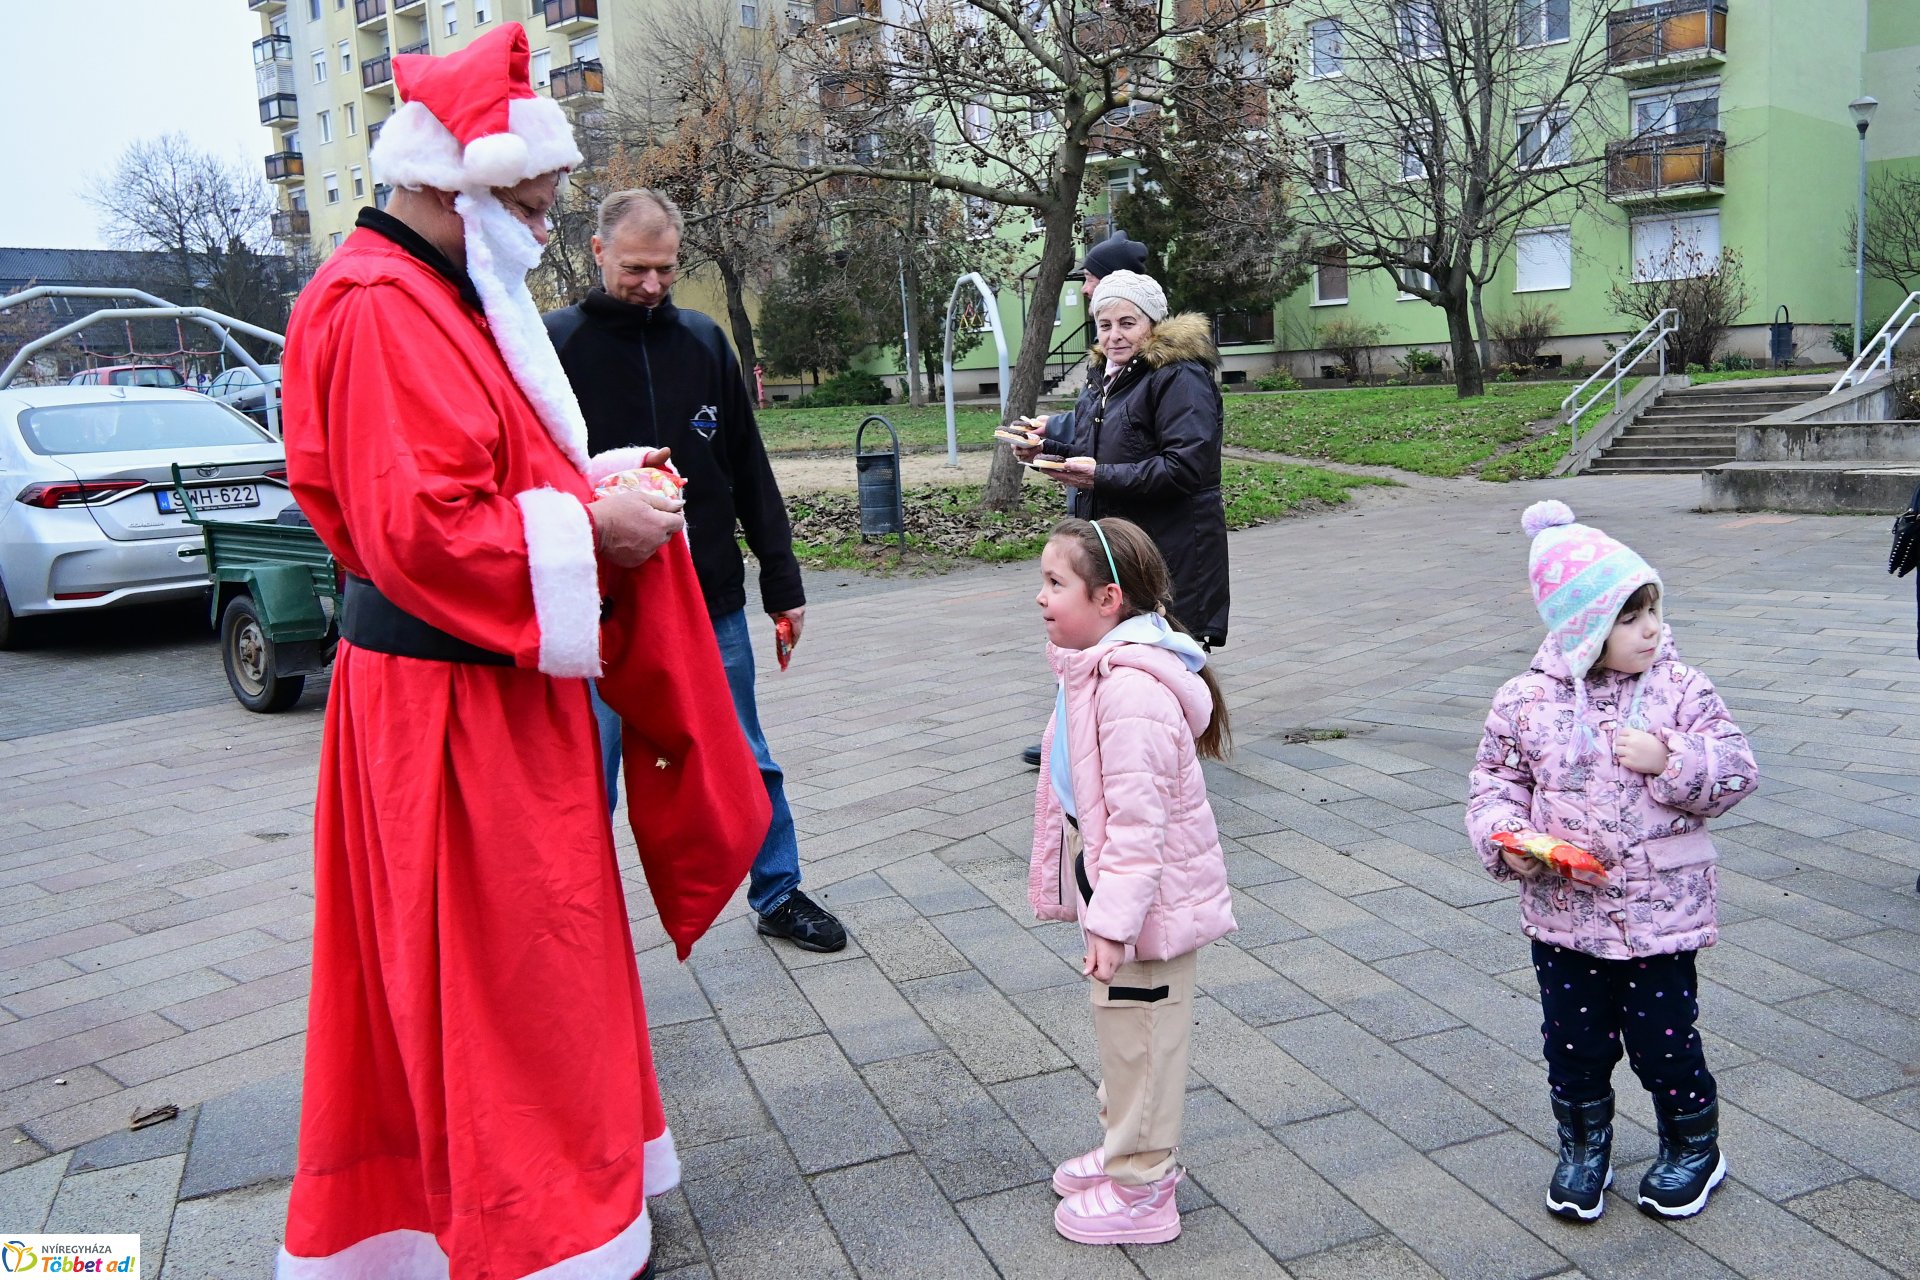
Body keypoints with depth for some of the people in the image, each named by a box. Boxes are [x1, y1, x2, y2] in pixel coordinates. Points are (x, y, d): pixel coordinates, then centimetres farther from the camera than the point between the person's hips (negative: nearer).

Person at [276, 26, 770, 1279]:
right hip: (451, 708, -11)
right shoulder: (381, 315, -18)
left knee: (540, 965, 19)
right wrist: (585, 525, -17)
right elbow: (417, 527, -25)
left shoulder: (439, 298, 16)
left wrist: (589, 485, 9)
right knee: (503, 977, 0)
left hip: (494, 689, 11)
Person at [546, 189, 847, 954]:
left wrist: (781, 581, 8)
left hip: (712, 602, 3)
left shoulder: (704, 341, 7)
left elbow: (750, 473, 9)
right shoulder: (556, 345, -4)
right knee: (589, 784, 7)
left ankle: (779, 895, 31)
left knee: (748, 767, 14)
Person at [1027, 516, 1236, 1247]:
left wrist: (1113, 922, -27)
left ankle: (1140, 1190, 24)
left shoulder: (1132, 688, -29)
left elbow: (1138, 819, -29)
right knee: (1120, 1028, 24)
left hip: (1149, 895, -10)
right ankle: (1128, 1150, 43)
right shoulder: (1095, 667, 4)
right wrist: (1099, 905, 22)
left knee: (1139, 1037, 7)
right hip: (1116, 882, 10)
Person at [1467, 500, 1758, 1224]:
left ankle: (1693, 1144, 37)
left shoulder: (1678, 689, -6)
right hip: (1562, 912, 1)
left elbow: (1737, 771, -5)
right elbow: (1496, 779, 3)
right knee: (1573, 1041, 13)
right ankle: (1584, 1146, 37)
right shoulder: (1527, 701, -6)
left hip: (1661, 911, -1)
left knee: (1664, 1039, 10)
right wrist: (1505, 837, -14)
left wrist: (1671, 760, -22)